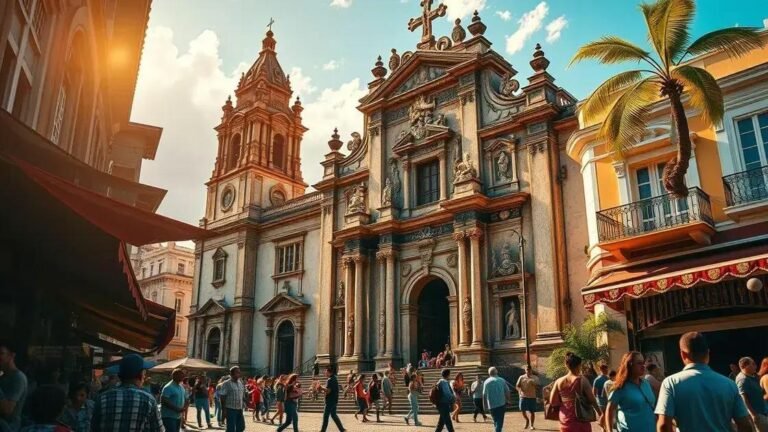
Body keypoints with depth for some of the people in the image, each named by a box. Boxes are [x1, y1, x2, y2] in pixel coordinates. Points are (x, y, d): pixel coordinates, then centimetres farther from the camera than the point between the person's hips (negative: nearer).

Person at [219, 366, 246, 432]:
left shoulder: (241, 383, 11)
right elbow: (222, 397, -10)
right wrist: (224, 410, -15)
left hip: (239, 409, 6)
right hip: (231, 409, -6)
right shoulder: (226, 384, -8)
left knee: (241, 427, 11)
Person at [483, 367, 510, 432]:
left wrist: (485, 405, 6)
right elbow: (507, 391, 0)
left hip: (492, 405, 0)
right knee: (500, 421, 6)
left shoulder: (486, 382, -1)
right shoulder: (502, 380, 2)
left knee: (496, 421, 16)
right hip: (502, 404, 0)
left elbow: (484, 394, -4)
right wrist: (507, 400, 13)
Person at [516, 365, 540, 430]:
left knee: (532, 412, 1)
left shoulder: (535, 378, 3)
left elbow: (537, 386, -7)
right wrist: (519, 389, -20)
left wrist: (532, 383, -26)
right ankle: (527, 420, 26)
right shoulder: (521, 377, 5)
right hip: (523, 396, 1)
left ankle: (532, 425, 16)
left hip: (532, 397, -1)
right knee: (522, 410, -2)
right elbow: (517, 386, 1)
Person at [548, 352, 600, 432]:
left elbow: (552, 402, 0)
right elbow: (592, 400, -8)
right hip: (580, 420, -3)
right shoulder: (582, 380, -10)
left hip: (565, 421, 3)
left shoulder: (559, 381, 0)